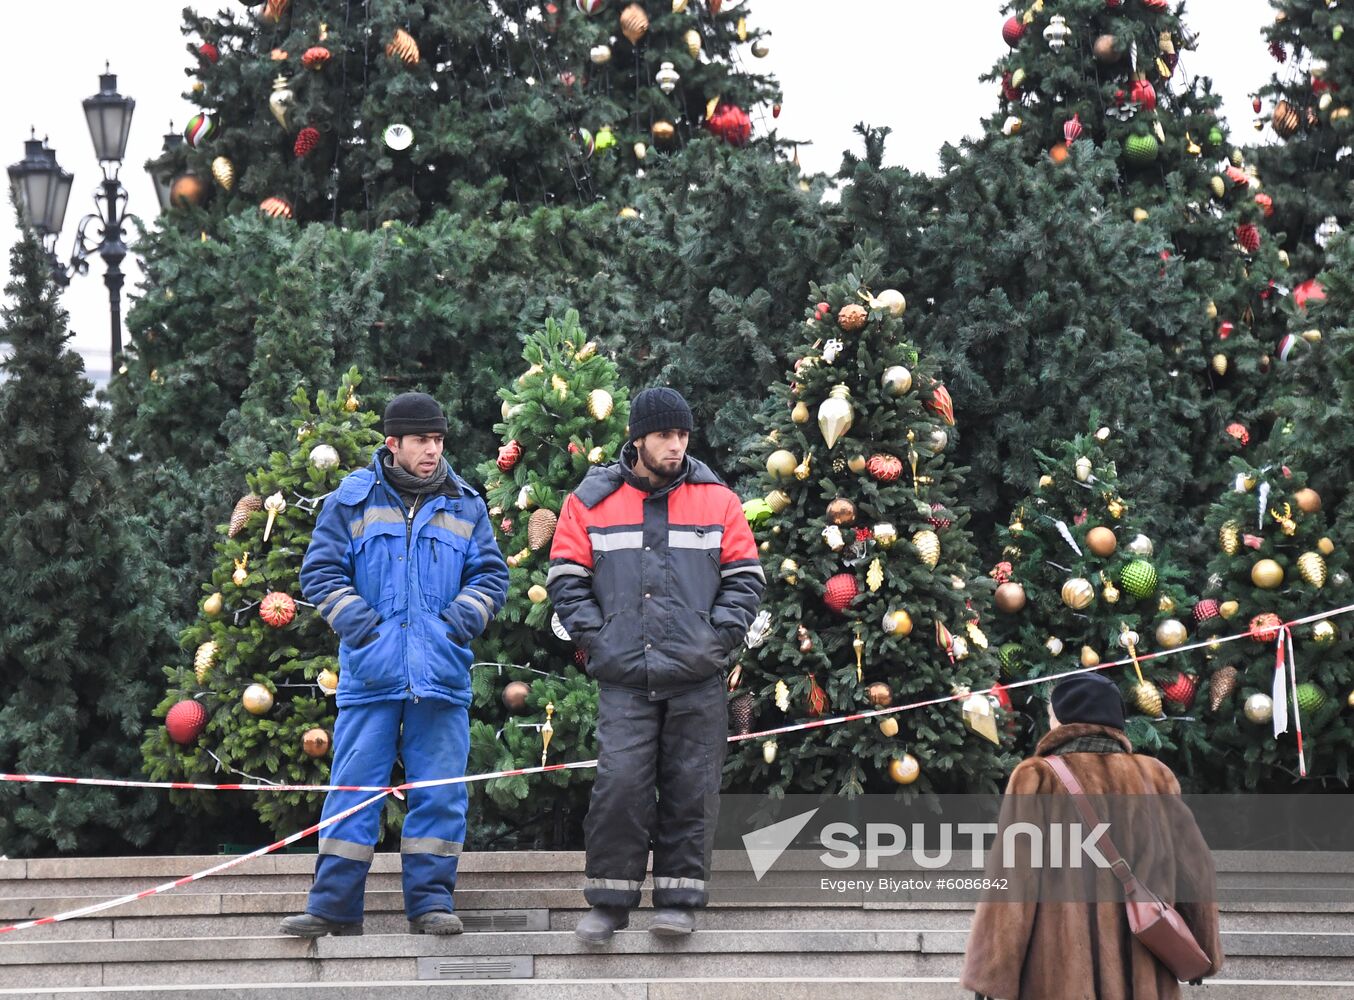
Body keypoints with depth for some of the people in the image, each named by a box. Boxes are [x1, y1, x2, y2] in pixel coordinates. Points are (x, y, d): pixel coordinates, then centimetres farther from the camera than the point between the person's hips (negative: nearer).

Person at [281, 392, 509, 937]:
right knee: (353, 787, -2)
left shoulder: (464, 506, 12)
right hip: (371, 668, -2)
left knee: (440, 791, 1)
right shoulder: (353, 499, 6)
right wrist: (359, 621, -8)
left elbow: (490, 575, 14)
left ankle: (430, 900, 9)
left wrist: (459, 619, -3)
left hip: (442, 674, 2)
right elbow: (320, 571, 5)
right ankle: (334, 906, 3)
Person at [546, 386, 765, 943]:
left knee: (691, 789, 2)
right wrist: (594, 636, -3)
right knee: (619, 784, -10)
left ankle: (679, 898, 12)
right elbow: (567, 579, 7)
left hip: (697, 678, 1)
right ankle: (609, 901, 0)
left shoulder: (717, 501, 8)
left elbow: (745, 578, 9)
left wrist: (721, 635, -2)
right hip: (623, 678, -1)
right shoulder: (591, 501, 6)